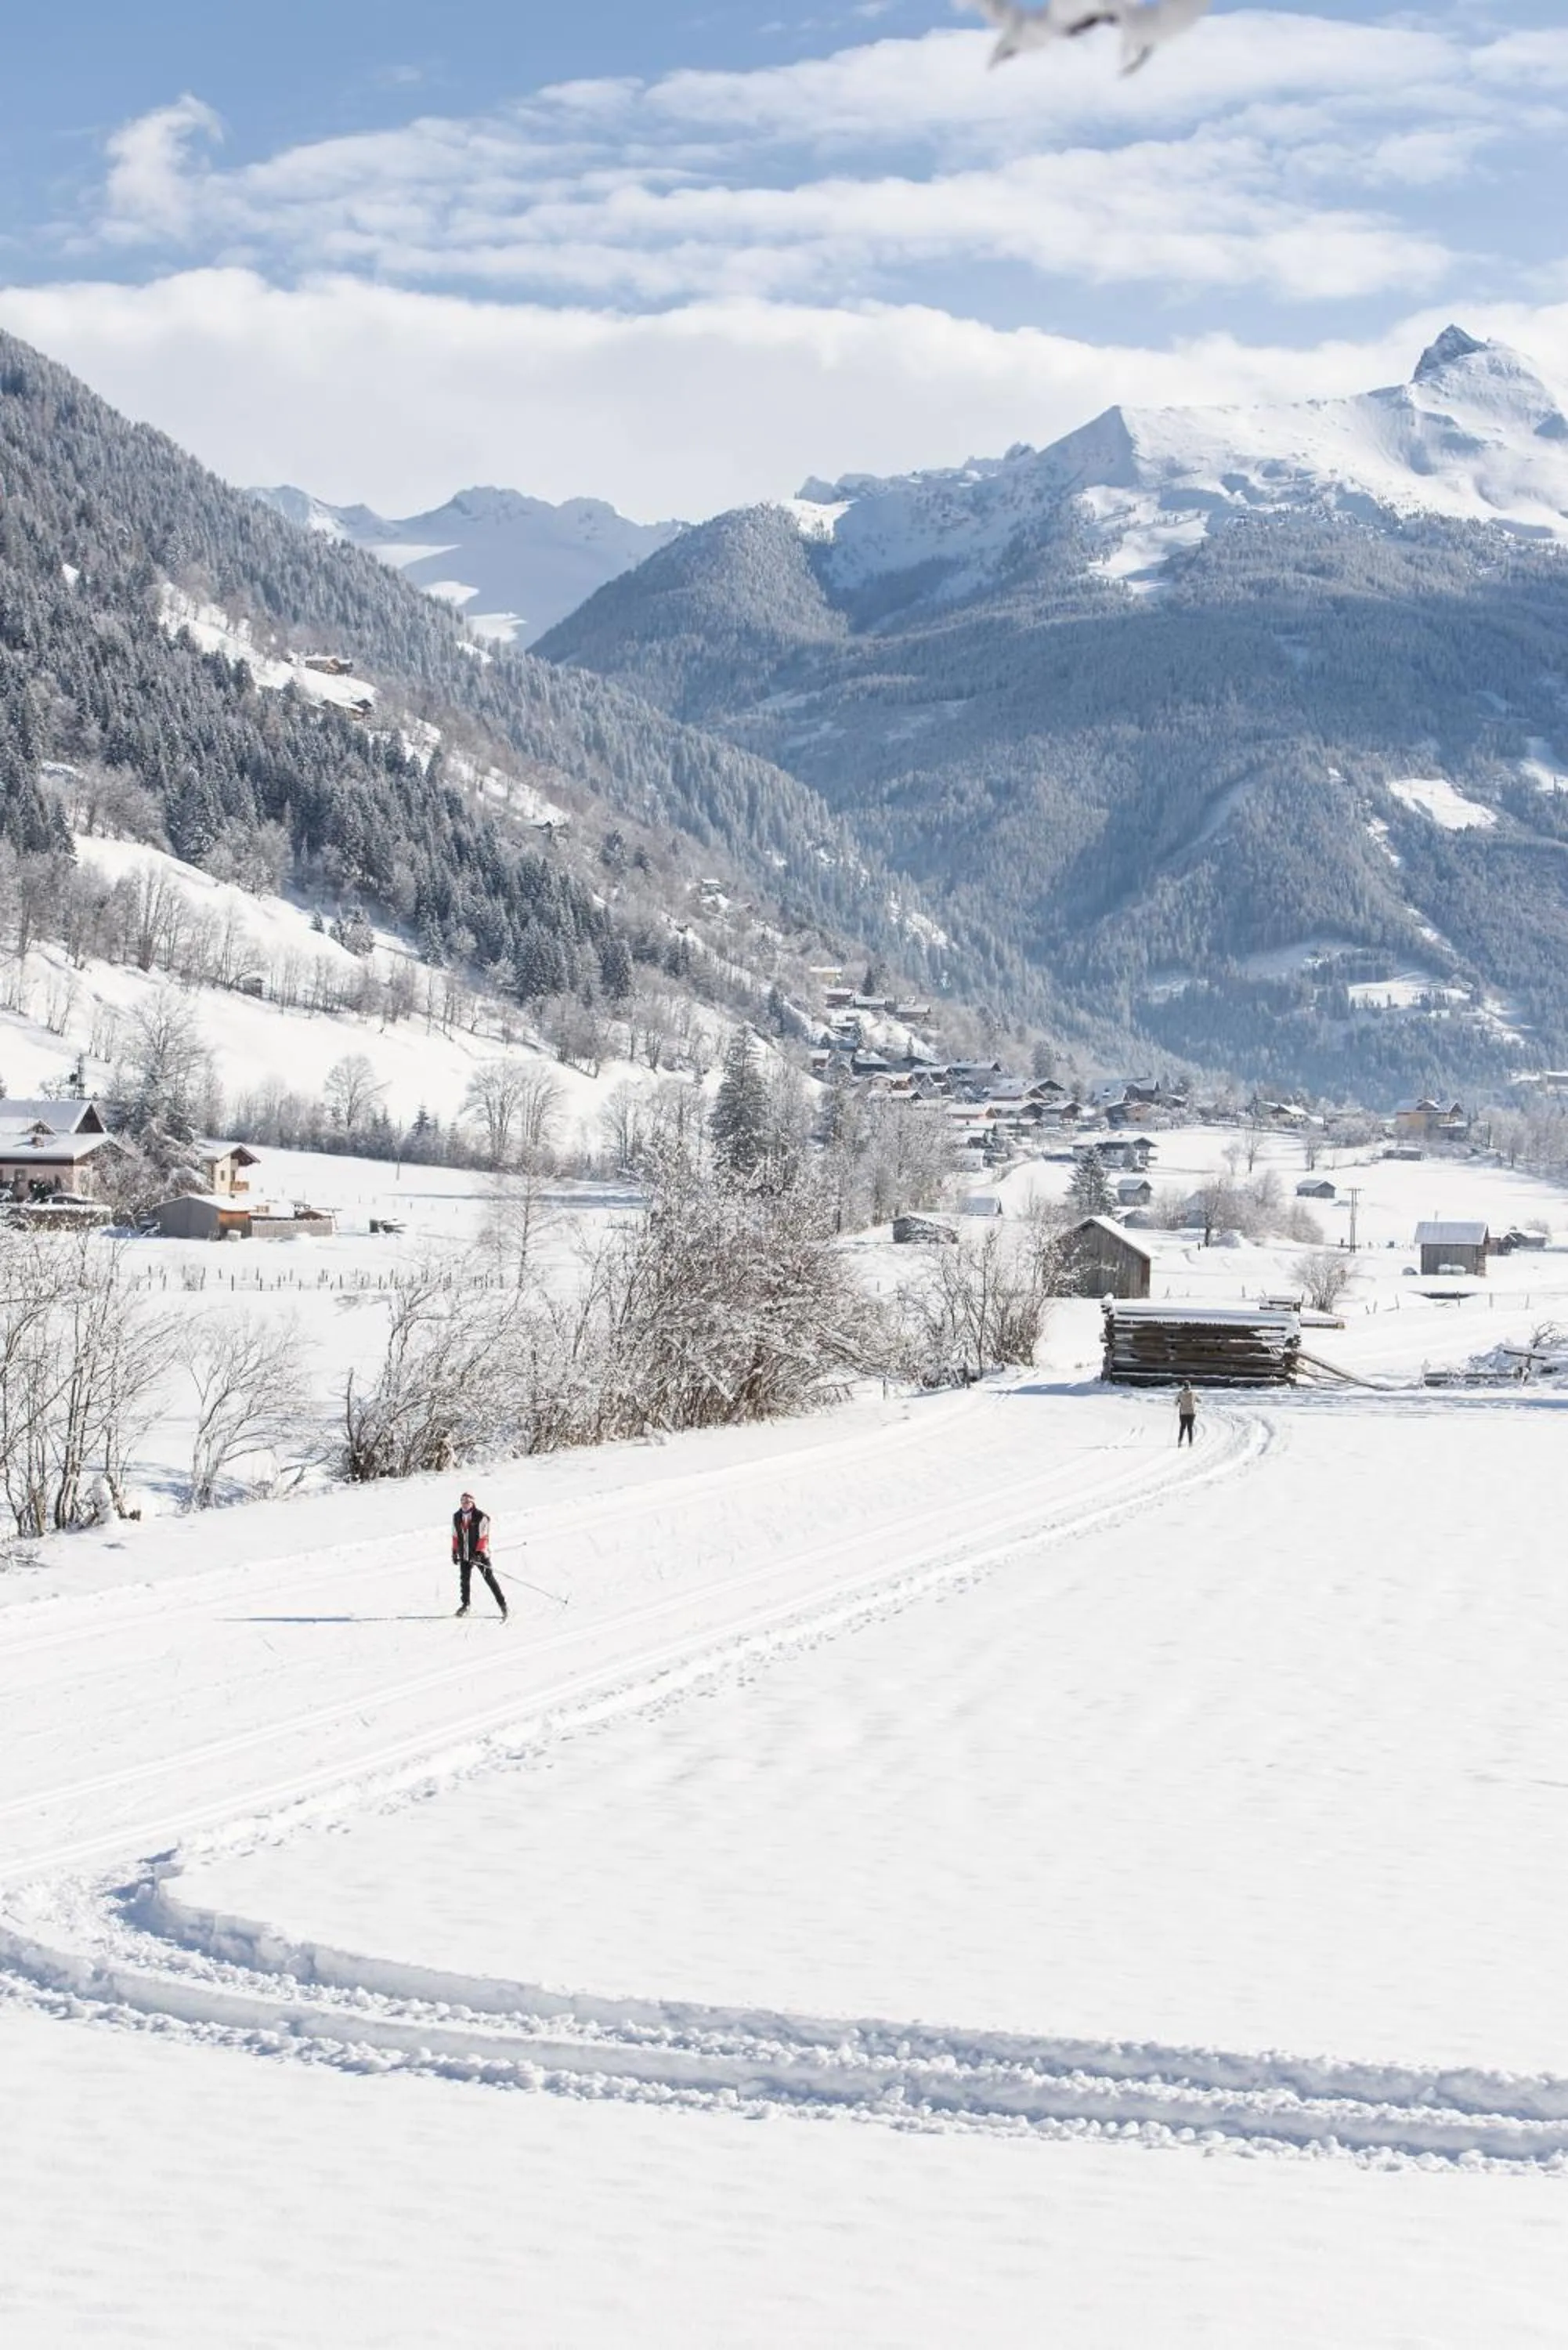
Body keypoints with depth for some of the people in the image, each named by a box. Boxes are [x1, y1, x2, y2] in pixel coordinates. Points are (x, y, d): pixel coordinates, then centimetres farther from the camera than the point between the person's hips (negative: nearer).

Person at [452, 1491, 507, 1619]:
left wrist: (479, 1553, -19)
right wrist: (455, 1552, 12)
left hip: (480, 1554, -5)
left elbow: (484, 1537, -12)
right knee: (464, 1579, 8)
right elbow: (455, 1536, 14)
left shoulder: (481, 1517, -11)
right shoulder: (457, 1517, 5)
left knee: (489, 1578, -4)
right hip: (464, 1555, 5)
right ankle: (465, 1605, 24)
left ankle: (502, 1604, 2)